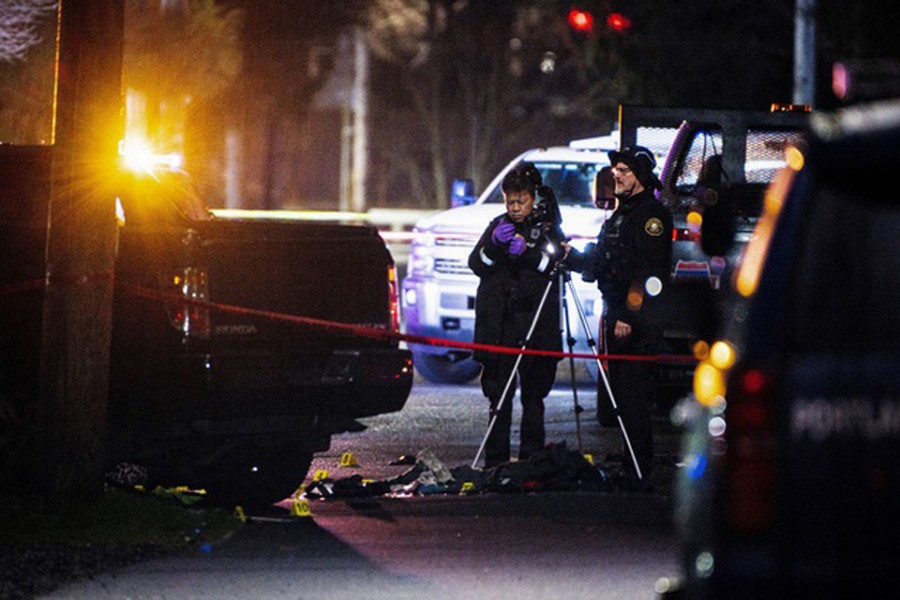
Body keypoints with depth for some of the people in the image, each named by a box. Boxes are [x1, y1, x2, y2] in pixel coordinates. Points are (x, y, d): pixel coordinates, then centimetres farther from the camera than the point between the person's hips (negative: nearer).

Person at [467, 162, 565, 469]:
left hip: (536, 324, -2)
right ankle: (495, 460, -2)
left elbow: (557, 264, -6)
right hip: (498, 324, 2)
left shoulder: (547, 226, 7)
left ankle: (532, 458, 3)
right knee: (498, 393, -3)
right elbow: (476, 265, 6)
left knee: (533, 393, -1)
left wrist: (528, 252, -21)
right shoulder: (498, 225, 13)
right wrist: (494, 244, -13)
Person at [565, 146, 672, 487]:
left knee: (633, 397, -11)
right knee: (621, 394, 9)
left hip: (639, 323, -9)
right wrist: (571, 256, 8)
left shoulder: (652, 215, -9)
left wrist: (628, 316, -21)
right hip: (618, 319, 9)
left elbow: (648, 271, -17)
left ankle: (638, 472, -11)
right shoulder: (619, 215, 21)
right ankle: (631, 468, 13)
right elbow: (601, 265, 24)